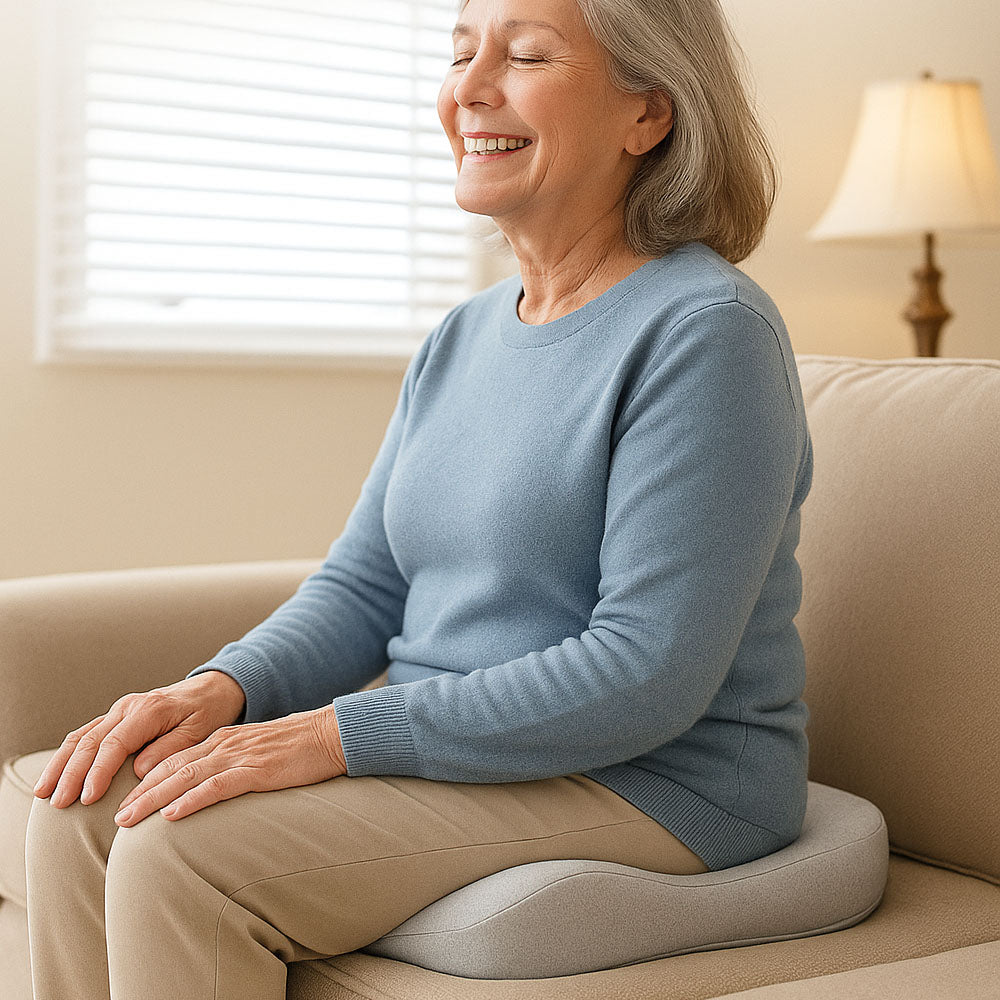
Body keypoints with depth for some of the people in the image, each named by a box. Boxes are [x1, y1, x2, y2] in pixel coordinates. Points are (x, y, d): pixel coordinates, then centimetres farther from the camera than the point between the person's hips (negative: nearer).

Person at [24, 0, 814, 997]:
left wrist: (334, 735, -23)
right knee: (84, 806, -6)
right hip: (445, 748, 8)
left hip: (648, 787, -8)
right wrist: (221, 689, -9)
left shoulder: (703, 329, -15)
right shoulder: (461, 337, 12)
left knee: (181, 856, -22)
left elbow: (649, 675, -22)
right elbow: (361, 586, 12)